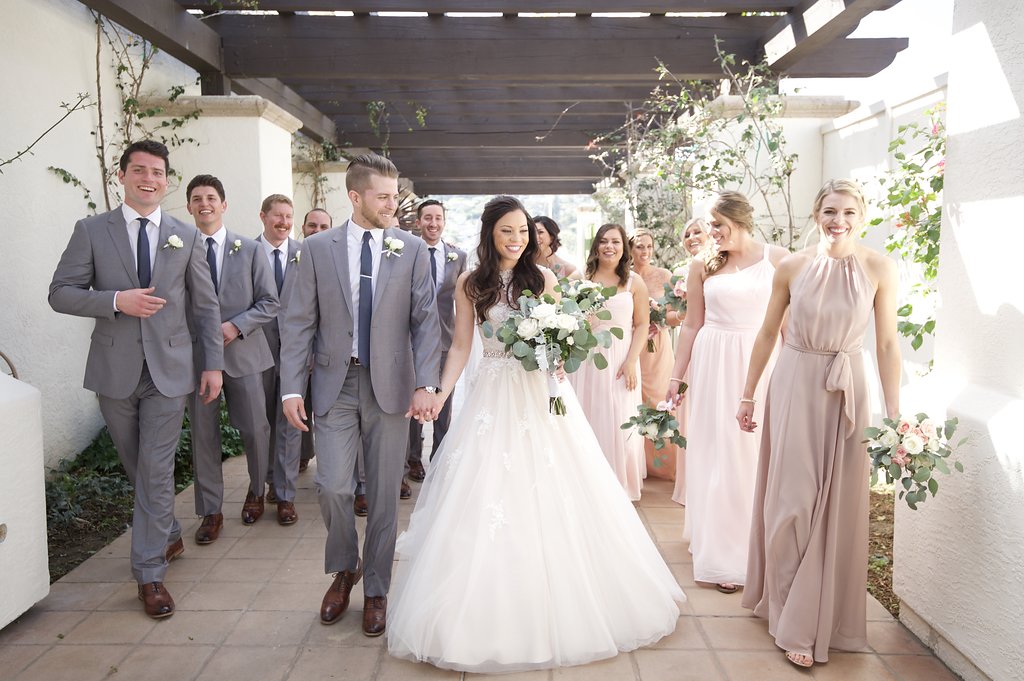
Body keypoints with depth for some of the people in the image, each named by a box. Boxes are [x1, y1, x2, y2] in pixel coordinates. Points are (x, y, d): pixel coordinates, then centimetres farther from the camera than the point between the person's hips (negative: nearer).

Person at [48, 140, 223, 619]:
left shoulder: (187, 237, 4)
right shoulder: (91, 231, 2)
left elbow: (206, 306, 6)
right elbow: (60, 293, -1)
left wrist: (214, 363, 1)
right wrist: (116, 300, -17)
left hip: (169, 368, -1)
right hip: (115, 369, 1)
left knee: (156, 468, -3)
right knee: (137, 467, 14)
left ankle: (150, 572, 7)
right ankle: (169, 535, 37)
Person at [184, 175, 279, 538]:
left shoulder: (250, 249, 3)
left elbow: (269, 302, 1)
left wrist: (236, 326, -12)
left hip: (242, 352, 0)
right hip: (196, 354, 0)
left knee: (255, 430, 6)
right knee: (203, 435, 6)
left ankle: (260, 492, 32)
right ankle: (211, 512, 20)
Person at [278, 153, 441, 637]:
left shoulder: (412, 250, 1)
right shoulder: (318, 248, 2)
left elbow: (425, 320, -2)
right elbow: (298, 322, 1)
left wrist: (426, 384, -12)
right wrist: (291, 389, -5)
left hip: (390, 384, 0)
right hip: (335, 383, 0)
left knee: (383, 493, 7)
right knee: (332, 486, -4)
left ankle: (375, 589, 26)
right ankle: (344, 569, 27)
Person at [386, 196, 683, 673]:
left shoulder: (543, 278, 4)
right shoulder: (470, 284, 3)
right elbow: (460, 346, 4)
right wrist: (440, 395, -7)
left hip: (542, 395, 1)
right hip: (494, 396, 0)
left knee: (551, 497, 4)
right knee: (488, 499, 0)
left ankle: (558, 608, 22)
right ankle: (490, 614, 16)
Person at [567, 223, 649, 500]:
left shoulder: (634, 283, 4)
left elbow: (642, 324, -1)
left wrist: (631, 361, -10)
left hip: (620, 361, -1)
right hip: (585, 360, 1)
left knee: (618, 423, 1)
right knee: (586, 422, 4)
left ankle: (618, 485, 17)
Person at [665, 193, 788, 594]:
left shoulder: (777, 259, 1)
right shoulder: (703, 266, 4)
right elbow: (691, 325, 7)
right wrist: (675, 376, 6)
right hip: (713, 365, 1)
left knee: (756, 453, 5)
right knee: (716, 453, 4)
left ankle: (752, 549, 23)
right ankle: (722, 554, 15)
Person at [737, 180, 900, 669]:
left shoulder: (879, 268, -4)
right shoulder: (793, 266, -3)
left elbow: (887, 342, -3)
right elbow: (767, 333, 5)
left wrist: (893, 413, -5)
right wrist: (748, 394, 7)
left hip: (847, 389, 1)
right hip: (794, 384, 0)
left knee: (838, 504, 7)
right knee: (791, 499, 2)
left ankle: (825, 613, 29)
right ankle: (794, 623, 17)